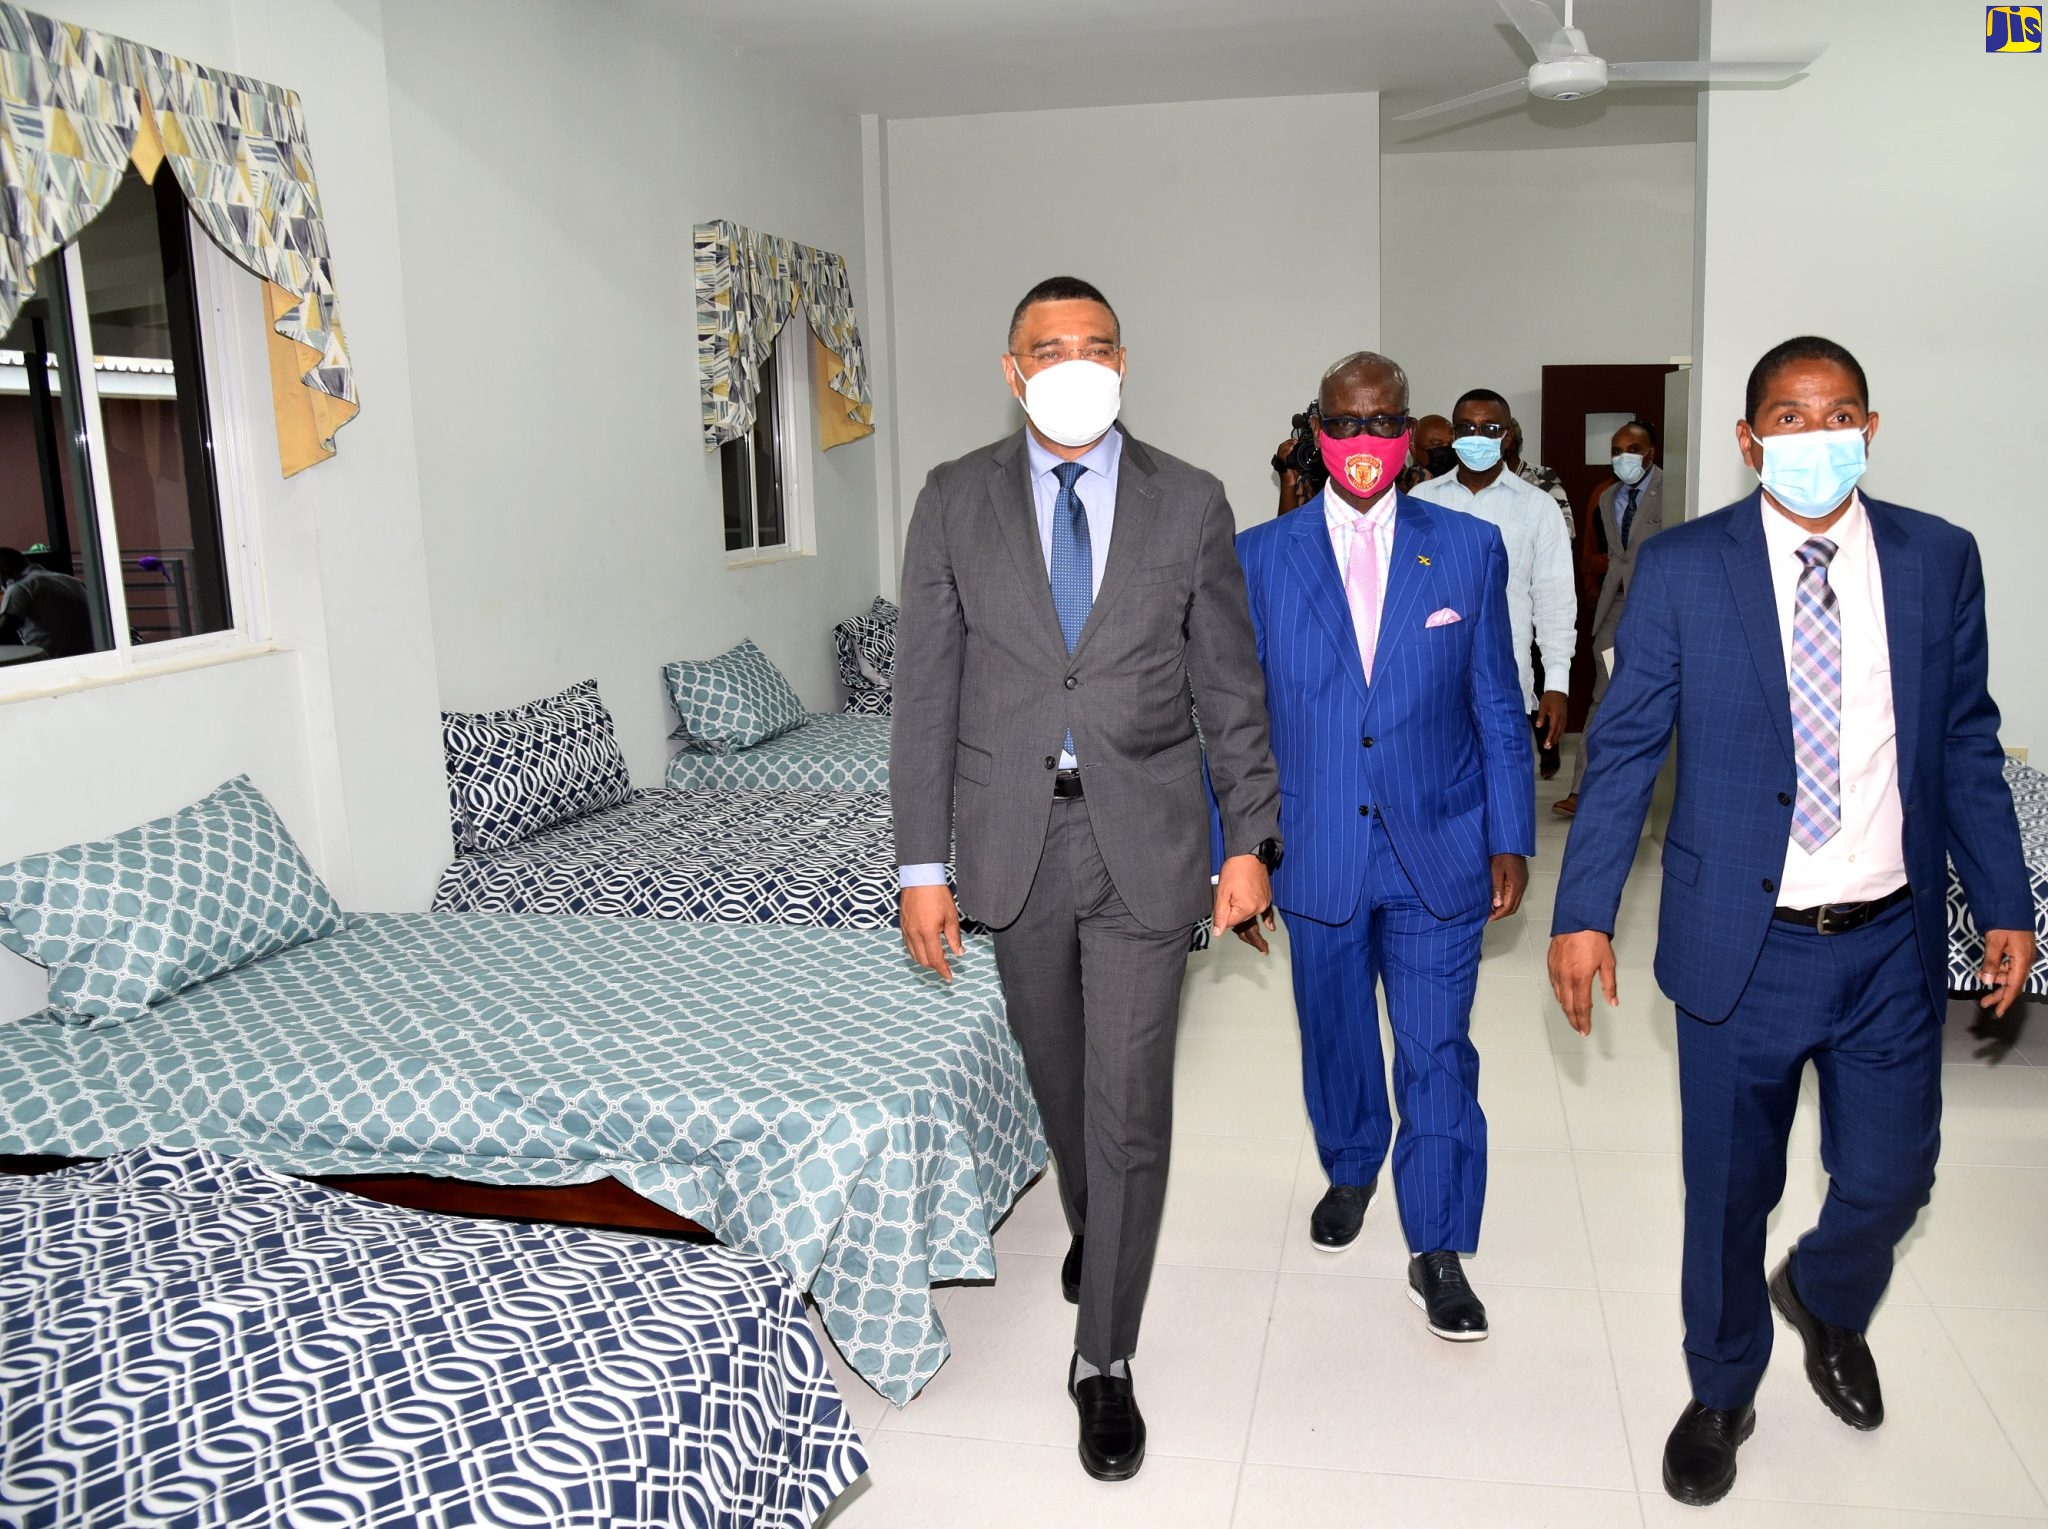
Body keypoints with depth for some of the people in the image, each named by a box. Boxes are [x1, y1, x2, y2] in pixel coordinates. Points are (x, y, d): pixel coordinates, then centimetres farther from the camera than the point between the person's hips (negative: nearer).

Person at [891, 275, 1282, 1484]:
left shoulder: (1190, 504, -1)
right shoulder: (956, 500, 0)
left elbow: (1232, 688, 3)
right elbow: (926, 690, -1)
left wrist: (1250, 840, 0)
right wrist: (923, 863, -4)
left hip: (1146, 840, -1)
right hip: (1014, 839, 2)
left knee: (1129, 1106, 1)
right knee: (1061, 1082, 19)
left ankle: (1106, 1360, 17)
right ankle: (1093, 1230, 49)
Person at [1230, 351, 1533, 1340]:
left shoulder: (1469, 549, 0)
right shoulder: (1259, 557, -1)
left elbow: (1498, 708, 3)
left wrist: (1510, 840, 0)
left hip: (1438, 852, -1)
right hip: (1318, 853, 1)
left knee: (1437, 1054, 2)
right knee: (1334, 1036, 18)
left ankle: (1439, 1252, 17)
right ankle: (1349, 1171, 45)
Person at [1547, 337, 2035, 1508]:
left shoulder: (1939, 559, 2)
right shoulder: (1683, 566, -6)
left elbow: (1969, 743, 7)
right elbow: (1626, 744, -6)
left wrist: (2006, 906, 5)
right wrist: (1585, 911, -10)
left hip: (1892, 940, 3)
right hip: (1742, 940, -2)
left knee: (1889, 1180, 14)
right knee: (1731, 1189, 11)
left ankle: (1826, 1302, 49)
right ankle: (1722, 1394, 36)